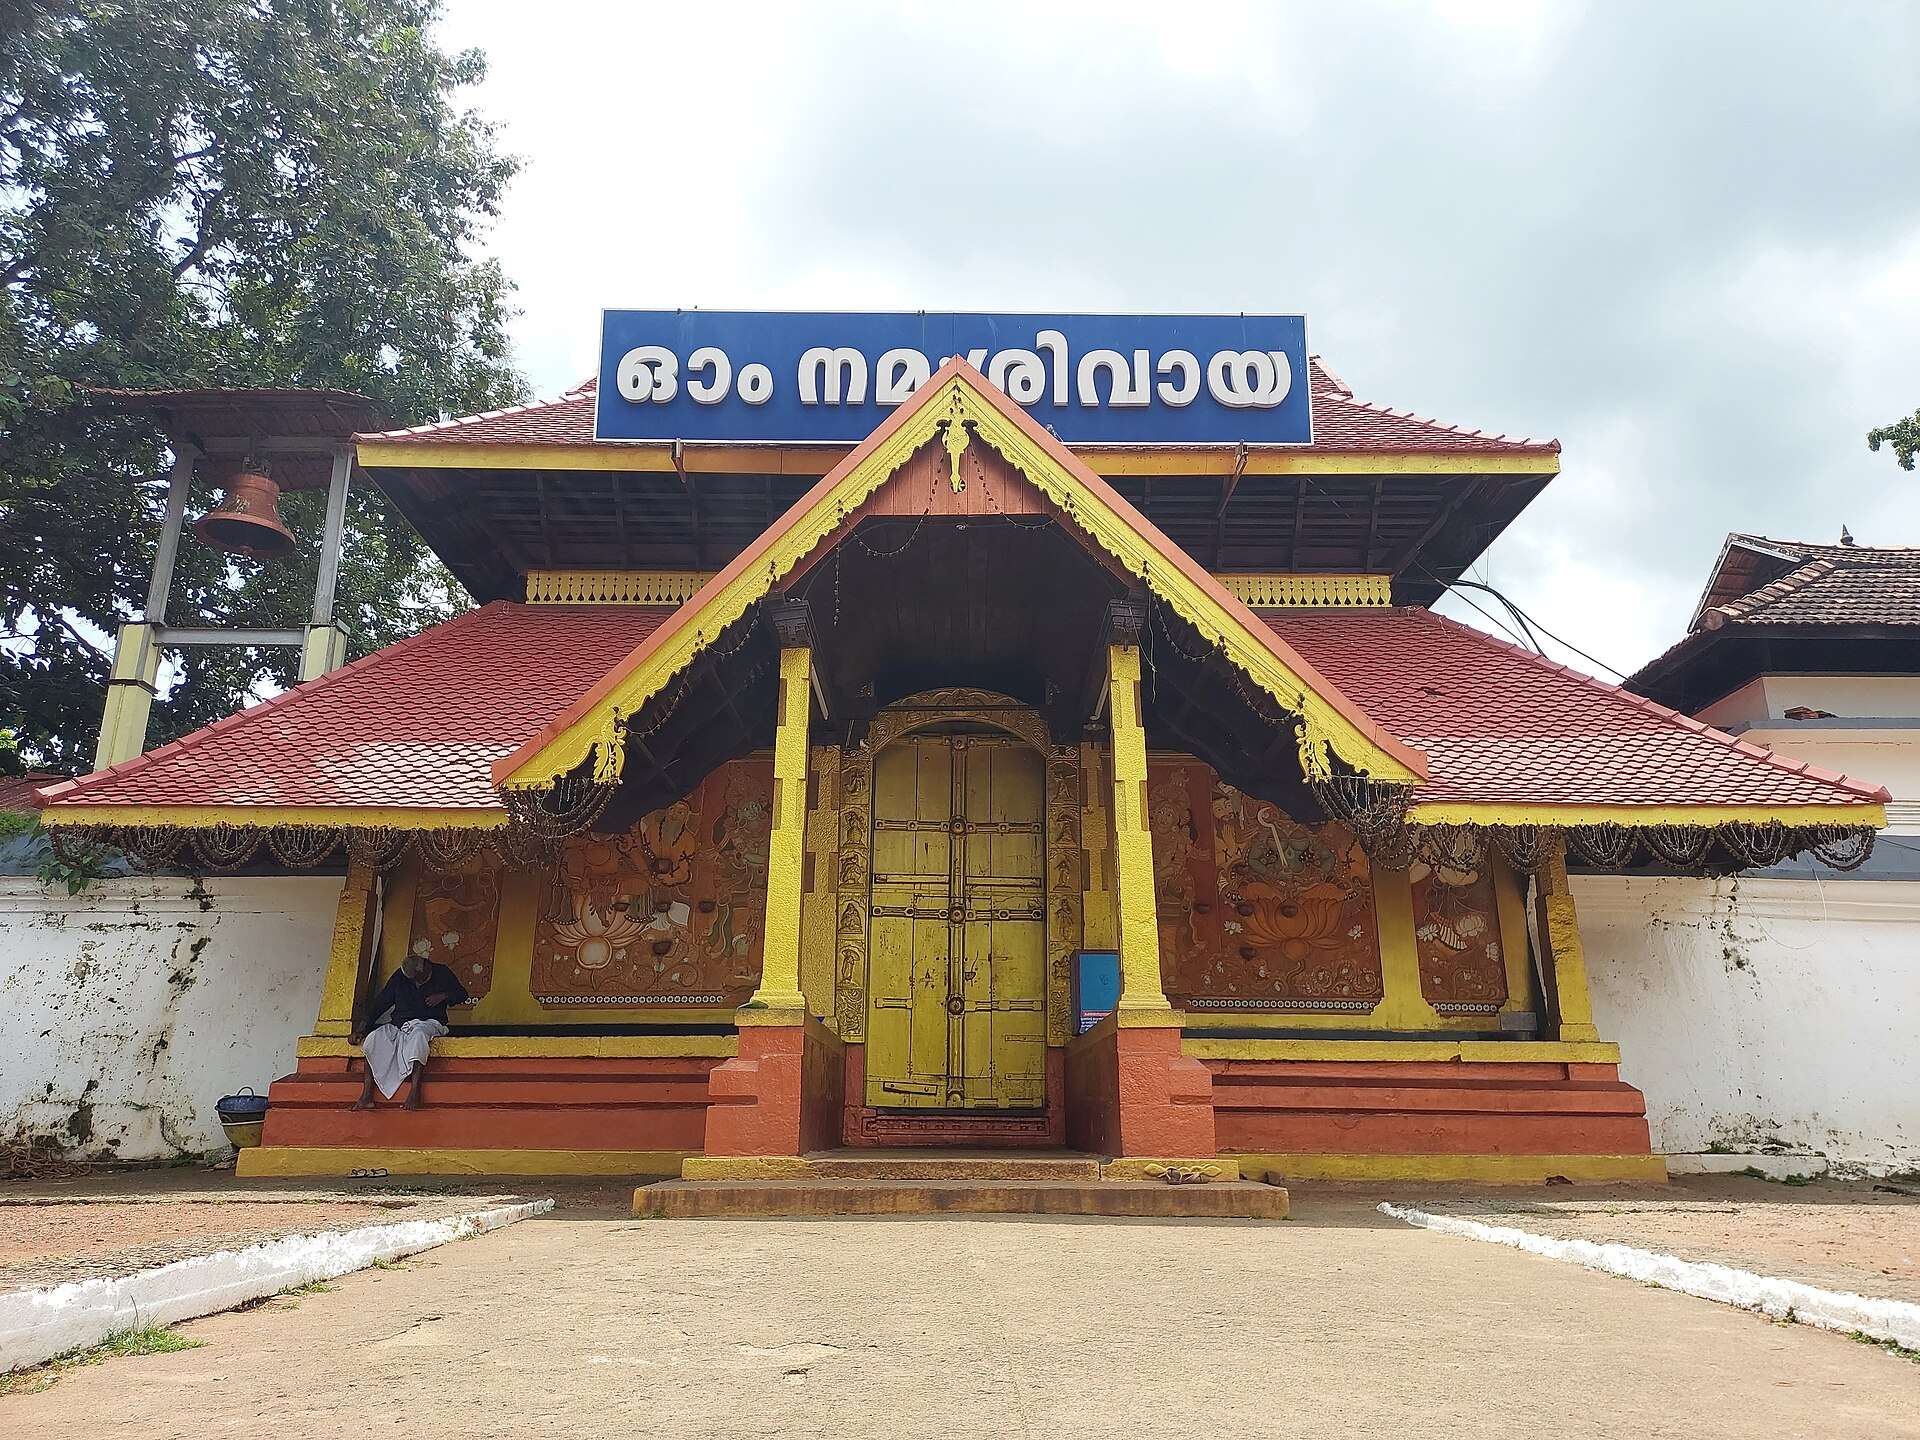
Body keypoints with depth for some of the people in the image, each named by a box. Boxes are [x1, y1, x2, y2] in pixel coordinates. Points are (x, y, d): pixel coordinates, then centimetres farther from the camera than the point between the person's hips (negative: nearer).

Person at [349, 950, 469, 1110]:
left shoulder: (442, 973, 4)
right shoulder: (399, 977, 8)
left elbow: (462, 994, 11)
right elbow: (379, 1003, 8)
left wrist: (443, 996, -9)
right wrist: (361, 1030, -1)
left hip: (429, 1023, -3)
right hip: (399, 1024, 3)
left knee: (418, 1033, -40)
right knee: (373, 1038, -27)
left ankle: (415, 1090, -44)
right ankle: (366, 1095, -28)